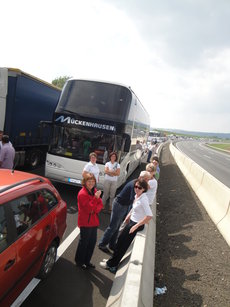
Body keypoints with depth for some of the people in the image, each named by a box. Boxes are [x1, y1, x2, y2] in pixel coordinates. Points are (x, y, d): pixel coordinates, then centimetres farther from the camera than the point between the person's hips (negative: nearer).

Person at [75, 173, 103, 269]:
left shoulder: (95, 191, 6)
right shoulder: (82, 193, -20)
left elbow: (100, 204, 5)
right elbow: (88, 208, -23)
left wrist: (95, 209, -15)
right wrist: (96, 197, -29)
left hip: (94, 221, 8)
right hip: (85, 222, -8)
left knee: (92, 242, 17)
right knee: (84, 242, 9)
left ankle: (87, 261, 35)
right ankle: (79, 261, 31)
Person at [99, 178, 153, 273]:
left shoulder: (143, 199, -26)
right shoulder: (137, 196, -1)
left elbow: (149, 215, -32)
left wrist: (136, 226, -26)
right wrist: (129, 215, 12)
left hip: (136, 224, -8)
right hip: (132, 221, 8)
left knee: (122, 244, 8)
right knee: (121, 240, 19)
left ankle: (111, 264, 30)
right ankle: (112, 262, 39)